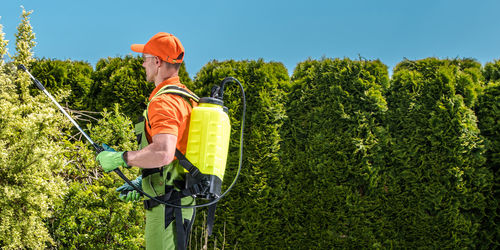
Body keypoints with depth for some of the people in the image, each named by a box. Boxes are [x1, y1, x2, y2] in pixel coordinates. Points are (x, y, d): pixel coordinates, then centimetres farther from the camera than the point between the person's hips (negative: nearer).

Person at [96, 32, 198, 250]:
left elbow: (163, 154, -32)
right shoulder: (187, 98, 15)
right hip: (185, 203, 10)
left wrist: (120, 158, -18)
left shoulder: (163, 102, -17)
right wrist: (142, 183, 21)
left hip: (167, 206, -10)